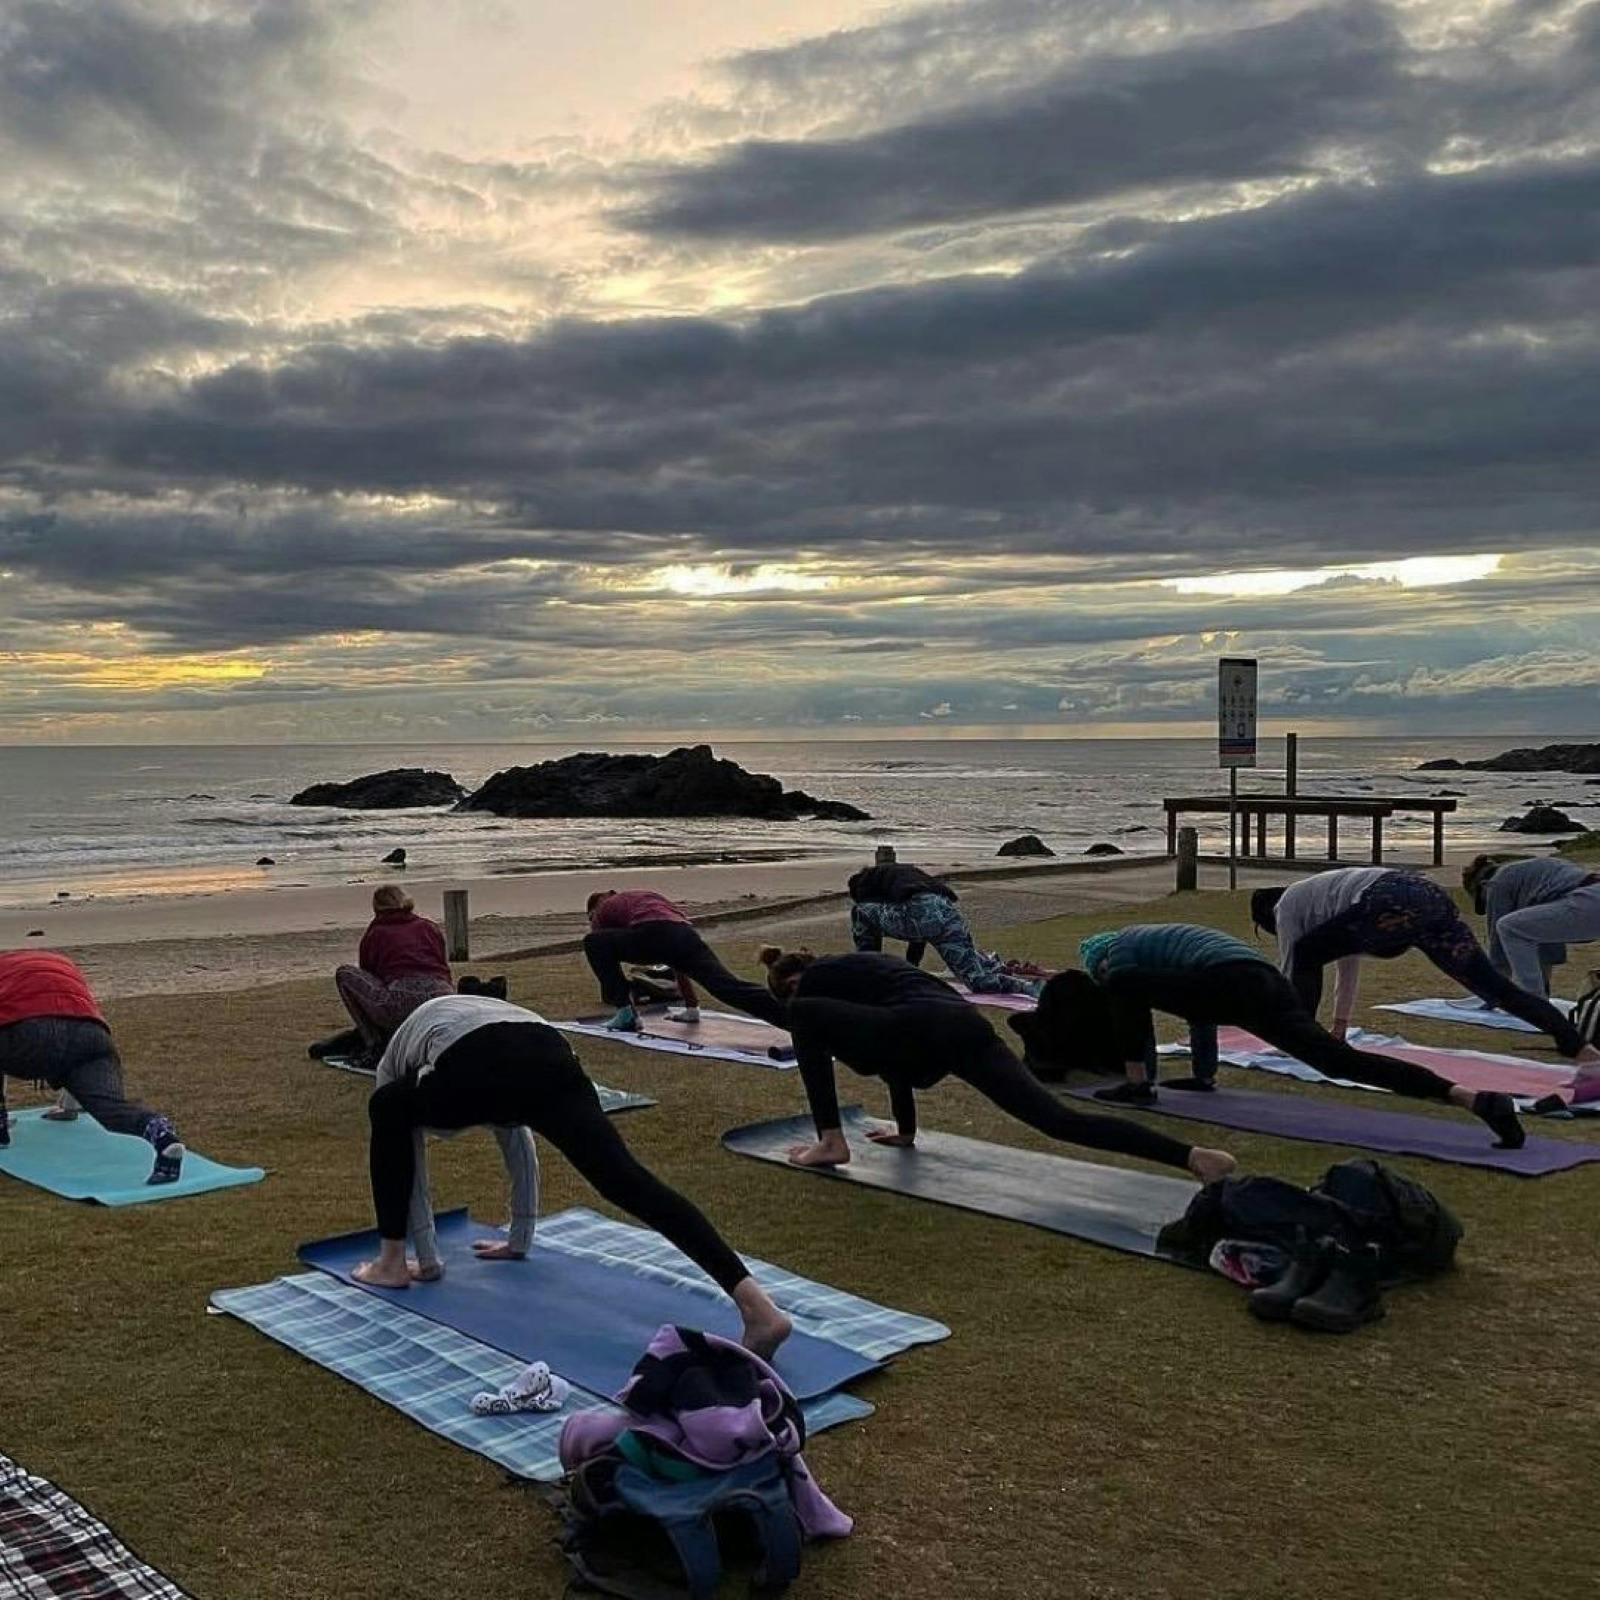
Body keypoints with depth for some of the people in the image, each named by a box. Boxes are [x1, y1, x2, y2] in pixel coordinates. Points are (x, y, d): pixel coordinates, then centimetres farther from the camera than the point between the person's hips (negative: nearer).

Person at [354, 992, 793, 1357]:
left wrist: (427, 1259, 48)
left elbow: (408, 1166, 40)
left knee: (388, 1112, 30)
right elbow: (519, 1147, 52)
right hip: (552, 1058, 3)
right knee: (626, 1178, -10)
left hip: (476, 1071, -3)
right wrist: (519, 1241, 59)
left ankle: (392, 1264, 35)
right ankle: (759, 1306, -25)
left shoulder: (395, 1063, 40)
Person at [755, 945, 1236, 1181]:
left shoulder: (813, 981, 21)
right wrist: (905, 1131, 49)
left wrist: (823, 1131, 33)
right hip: (969, 1025, 7)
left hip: (923, 1029, -7)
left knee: (806, 1017, 10)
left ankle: (831, 1143, 7)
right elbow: (886, 1033, 44)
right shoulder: (859, 964, 41)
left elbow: (814, 1041, 21)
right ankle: (1192, 1156, -19)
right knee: (1062, 1121, -5)